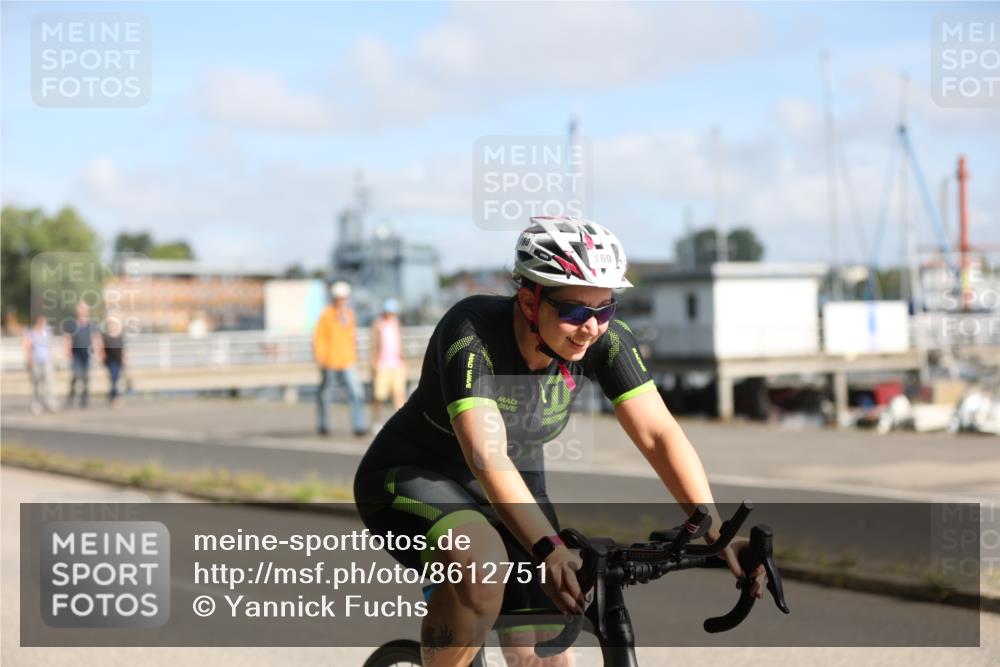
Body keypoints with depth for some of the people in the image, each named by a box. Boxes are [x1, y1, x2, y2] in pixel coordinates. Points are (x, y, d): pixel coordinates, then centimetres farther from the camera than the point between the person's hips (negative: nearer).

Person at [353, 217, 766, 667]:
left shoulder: (604, 340, -18)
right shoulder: (473, 333, -32)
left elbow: (659, 434, -20)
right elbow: (487, 457, -42)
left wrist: (715, 533, -32)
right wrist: (550, 550, -54)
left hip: (514, 489, 5)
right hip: (412, 478, -5)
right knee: (482, 564, -37)